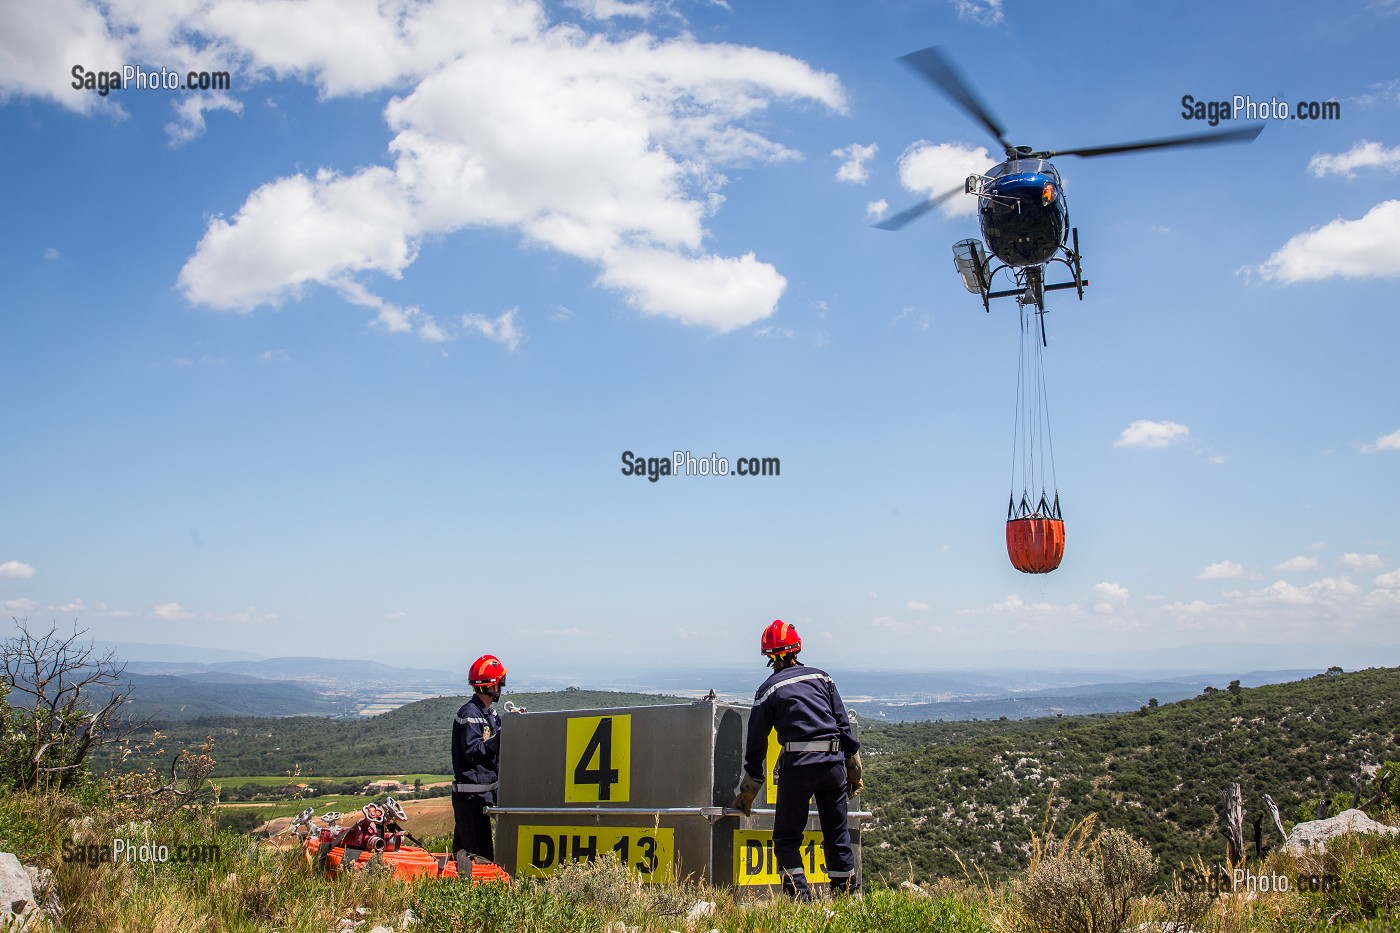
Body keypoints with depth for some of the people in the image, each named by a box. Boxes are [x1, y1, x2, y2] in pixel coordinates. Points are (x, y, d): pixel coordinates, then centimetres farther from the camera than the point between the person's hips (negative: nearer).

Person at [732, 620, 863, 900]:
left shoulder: (768, 690, 7)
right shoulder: (821, 677, 15)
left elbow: (756, 743, 8)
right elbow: (844, 726, 12)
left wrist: (746, 794, 15)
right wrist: (854, 771, 17)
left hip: (797, 766, -3)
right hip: (833, 763, 3)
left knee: (786, 838, 8)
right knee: (837, 835, 16)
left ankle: (800, 895, -5)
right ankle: (847, 892, 16)